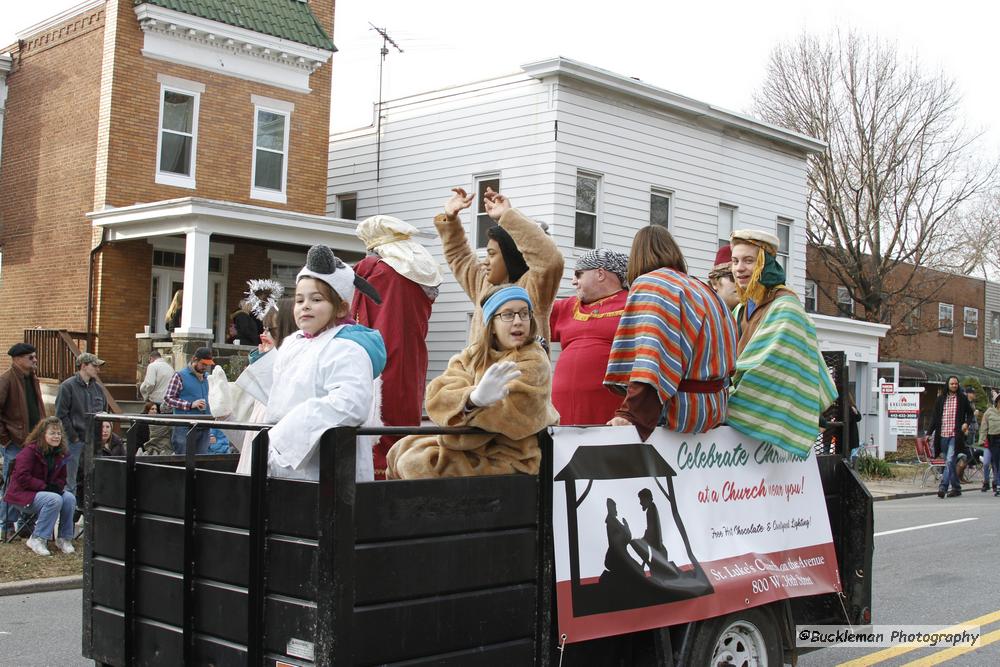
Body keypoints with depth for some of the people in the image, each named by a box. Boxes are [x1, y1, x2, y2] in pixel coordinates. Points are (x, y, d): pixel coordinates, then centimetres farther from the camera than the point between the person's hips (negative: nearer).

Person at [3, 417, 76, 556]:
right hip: (22, 494, -7)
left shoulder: (60, 454, 6)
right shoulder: (29, 451, -16)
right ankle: (37, 540, -20)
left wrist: (58, 486, -11)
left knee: (70, 498, -22)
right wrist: (45, 487, -25)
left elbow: (61, 477, 14)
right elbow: (22, 477, -23)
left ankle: (64, 538, -9)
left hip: (47, 491, 7)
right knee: (54, 500, -33)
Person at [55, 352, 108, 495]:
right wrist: (73, 436, -12)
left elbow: (105, 412, 21)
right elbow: (61, 415, -10)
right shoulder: (68, 386, -6)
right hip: (75, 441, -6)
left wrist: (101, 434, 9)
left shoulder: (98, 387, 12)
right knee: (70, 482, -2)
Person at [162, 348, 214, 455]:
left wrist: (209, 413, 11)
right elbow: (167, 399, -8)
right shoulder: (179, 376, -4)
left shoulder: (205, 376, 16)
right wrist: (190, 405, -17)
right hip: (185, 427, -6)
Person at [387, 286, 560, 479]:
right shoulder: (472, 354, 4)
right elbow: (438, 395, -15)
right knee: (401, 451, 10)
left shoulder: (534, 362, -14)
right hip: (476, 445, 7)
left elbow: (512, 415, -26)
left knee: (417, 463, -14)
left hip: (507, 458, -7)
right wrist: (473, 398, -37)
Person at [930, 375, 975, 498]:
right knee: (949, 463, 9)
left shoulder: (962, 399, 4)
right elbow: (935, 417, 13)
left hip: (955, 435, -4)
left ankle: (943, 487, -18)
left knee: (950, 461, -15)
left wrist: (966, 423, -4)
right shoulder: (940, 399, 10)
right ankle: (956, 488, 19)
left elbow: (970, 413, 15)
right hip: (943, 435, 4)